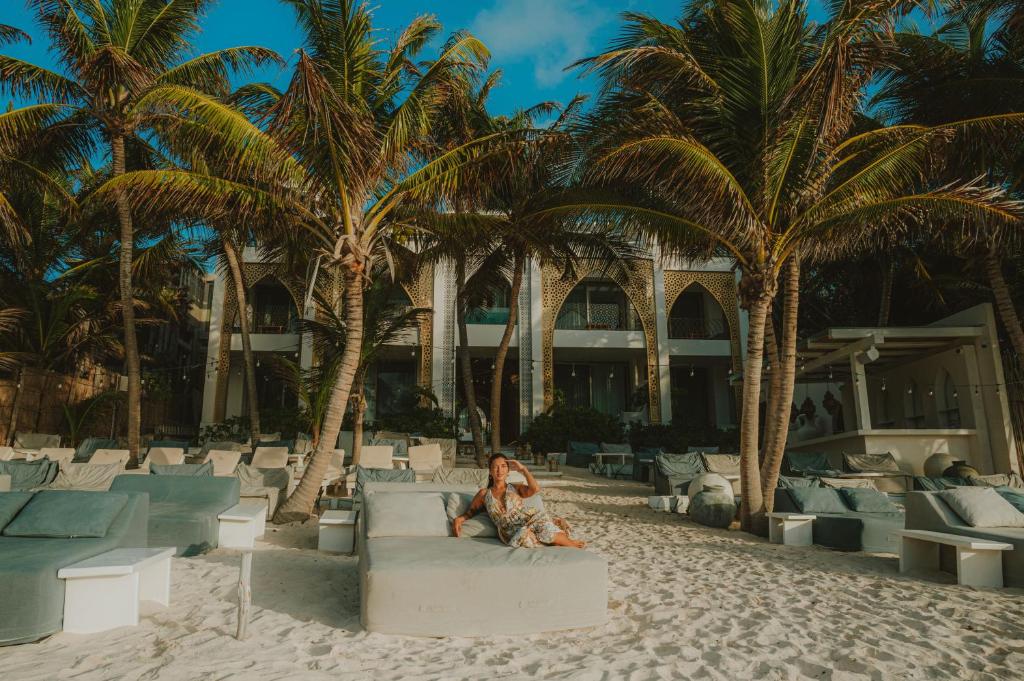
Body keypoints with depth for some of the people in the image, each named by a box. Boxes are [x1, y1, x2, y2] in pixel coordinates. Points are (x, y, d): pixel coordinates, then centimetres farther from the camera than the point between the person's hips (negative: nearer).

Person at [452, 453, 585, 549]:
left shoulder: (515, 488, 16)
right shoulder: (484, 494, 17)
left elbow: (535, 489, -3)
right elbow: (471, 512, 26)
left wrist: (523, 469, 5)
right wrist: (458, 519, 5)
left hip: (531, 519, 0)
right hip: (513, 532, 0)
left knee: (544, 530, -35)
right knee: (523, 536, -37)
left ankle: (570, 543, -12)